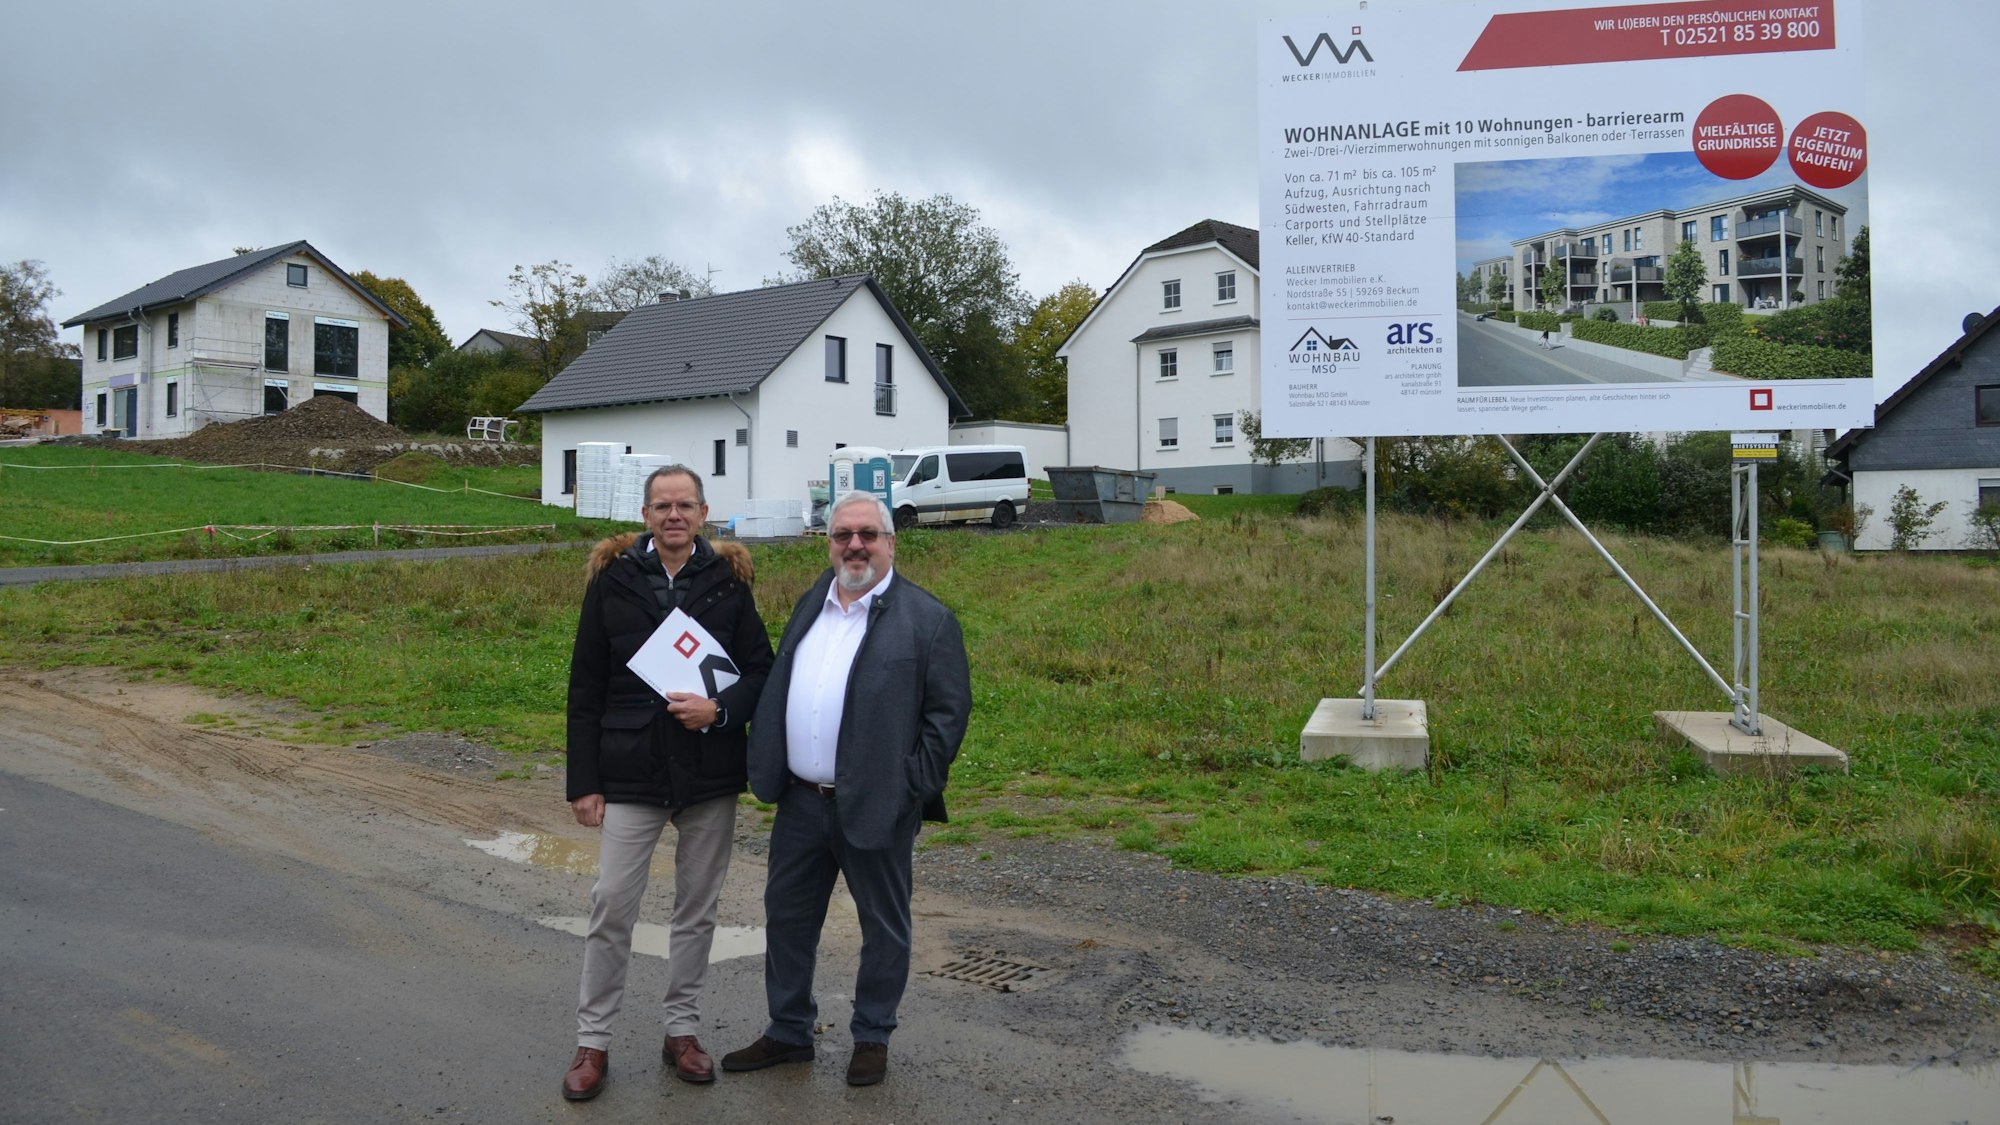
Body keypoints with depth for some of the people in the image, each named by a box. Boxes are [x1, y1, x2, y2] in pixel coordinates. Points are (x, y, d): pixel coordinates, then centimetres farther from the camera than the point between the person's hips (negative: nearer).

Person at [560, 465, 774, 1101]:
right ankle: (593, 1042, 16)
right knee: (612, 906, 1)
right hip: (631, 774, -1)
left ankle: (682, 1030, 26)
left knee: (697, 907, 11)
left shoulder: (727, 581, 1)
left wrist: (720, 709, -16)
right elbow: (585, 689, 1)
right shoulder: (612, 580, -1)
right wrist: (583, 781, -2)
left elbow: (761, 669, 4)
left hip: (711, 774, 1)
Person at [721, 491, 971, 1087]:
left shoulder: (927, 618, -9)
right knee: (787, 915, 16)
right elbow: (777, 687, 17)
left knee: (883, 927, 10)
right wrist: (769, 769, 9)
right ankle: (789, 1032, 33)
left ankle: (872, 1037, 29)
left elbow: (949, 709, -9)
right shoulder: (811, 602, 10)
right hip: (801, 801, 6)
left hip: (877, 807, -5)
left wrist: (915, 787, -13)